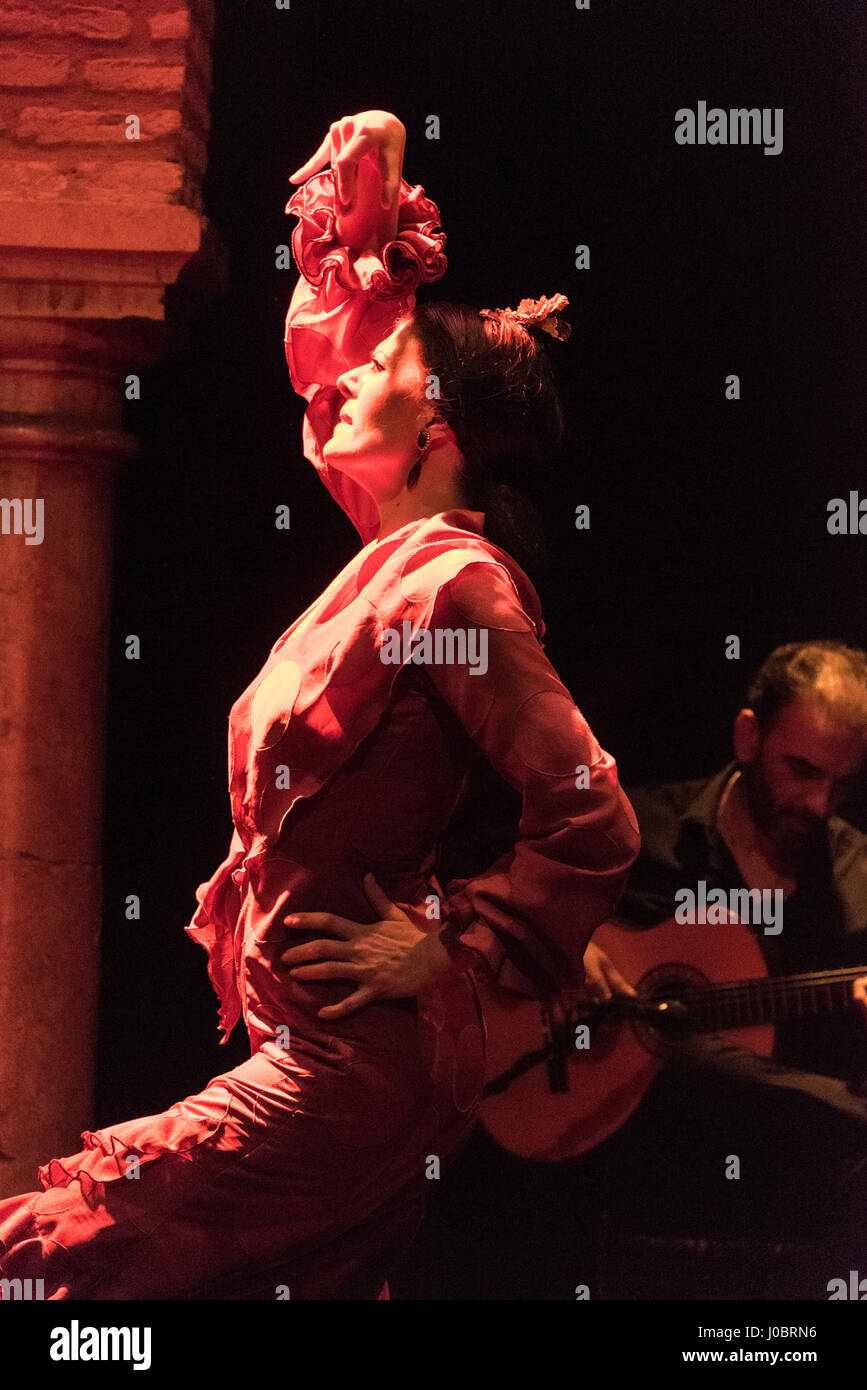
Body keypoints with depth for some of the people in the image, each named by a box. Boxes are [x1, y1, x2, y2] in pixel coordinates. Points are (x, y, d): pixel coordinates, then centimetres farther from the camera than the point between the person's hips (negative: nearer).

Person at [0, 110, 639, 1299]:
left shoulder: (451, 579, -16)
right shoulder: (396, 553, 11)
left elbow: (594, 825, -22)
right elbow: (317, 339, 28)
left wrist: (456, 949, -14)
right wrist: (359, 187, 21)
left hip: (347, 1064, -9)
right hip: (314, 1043, 9)